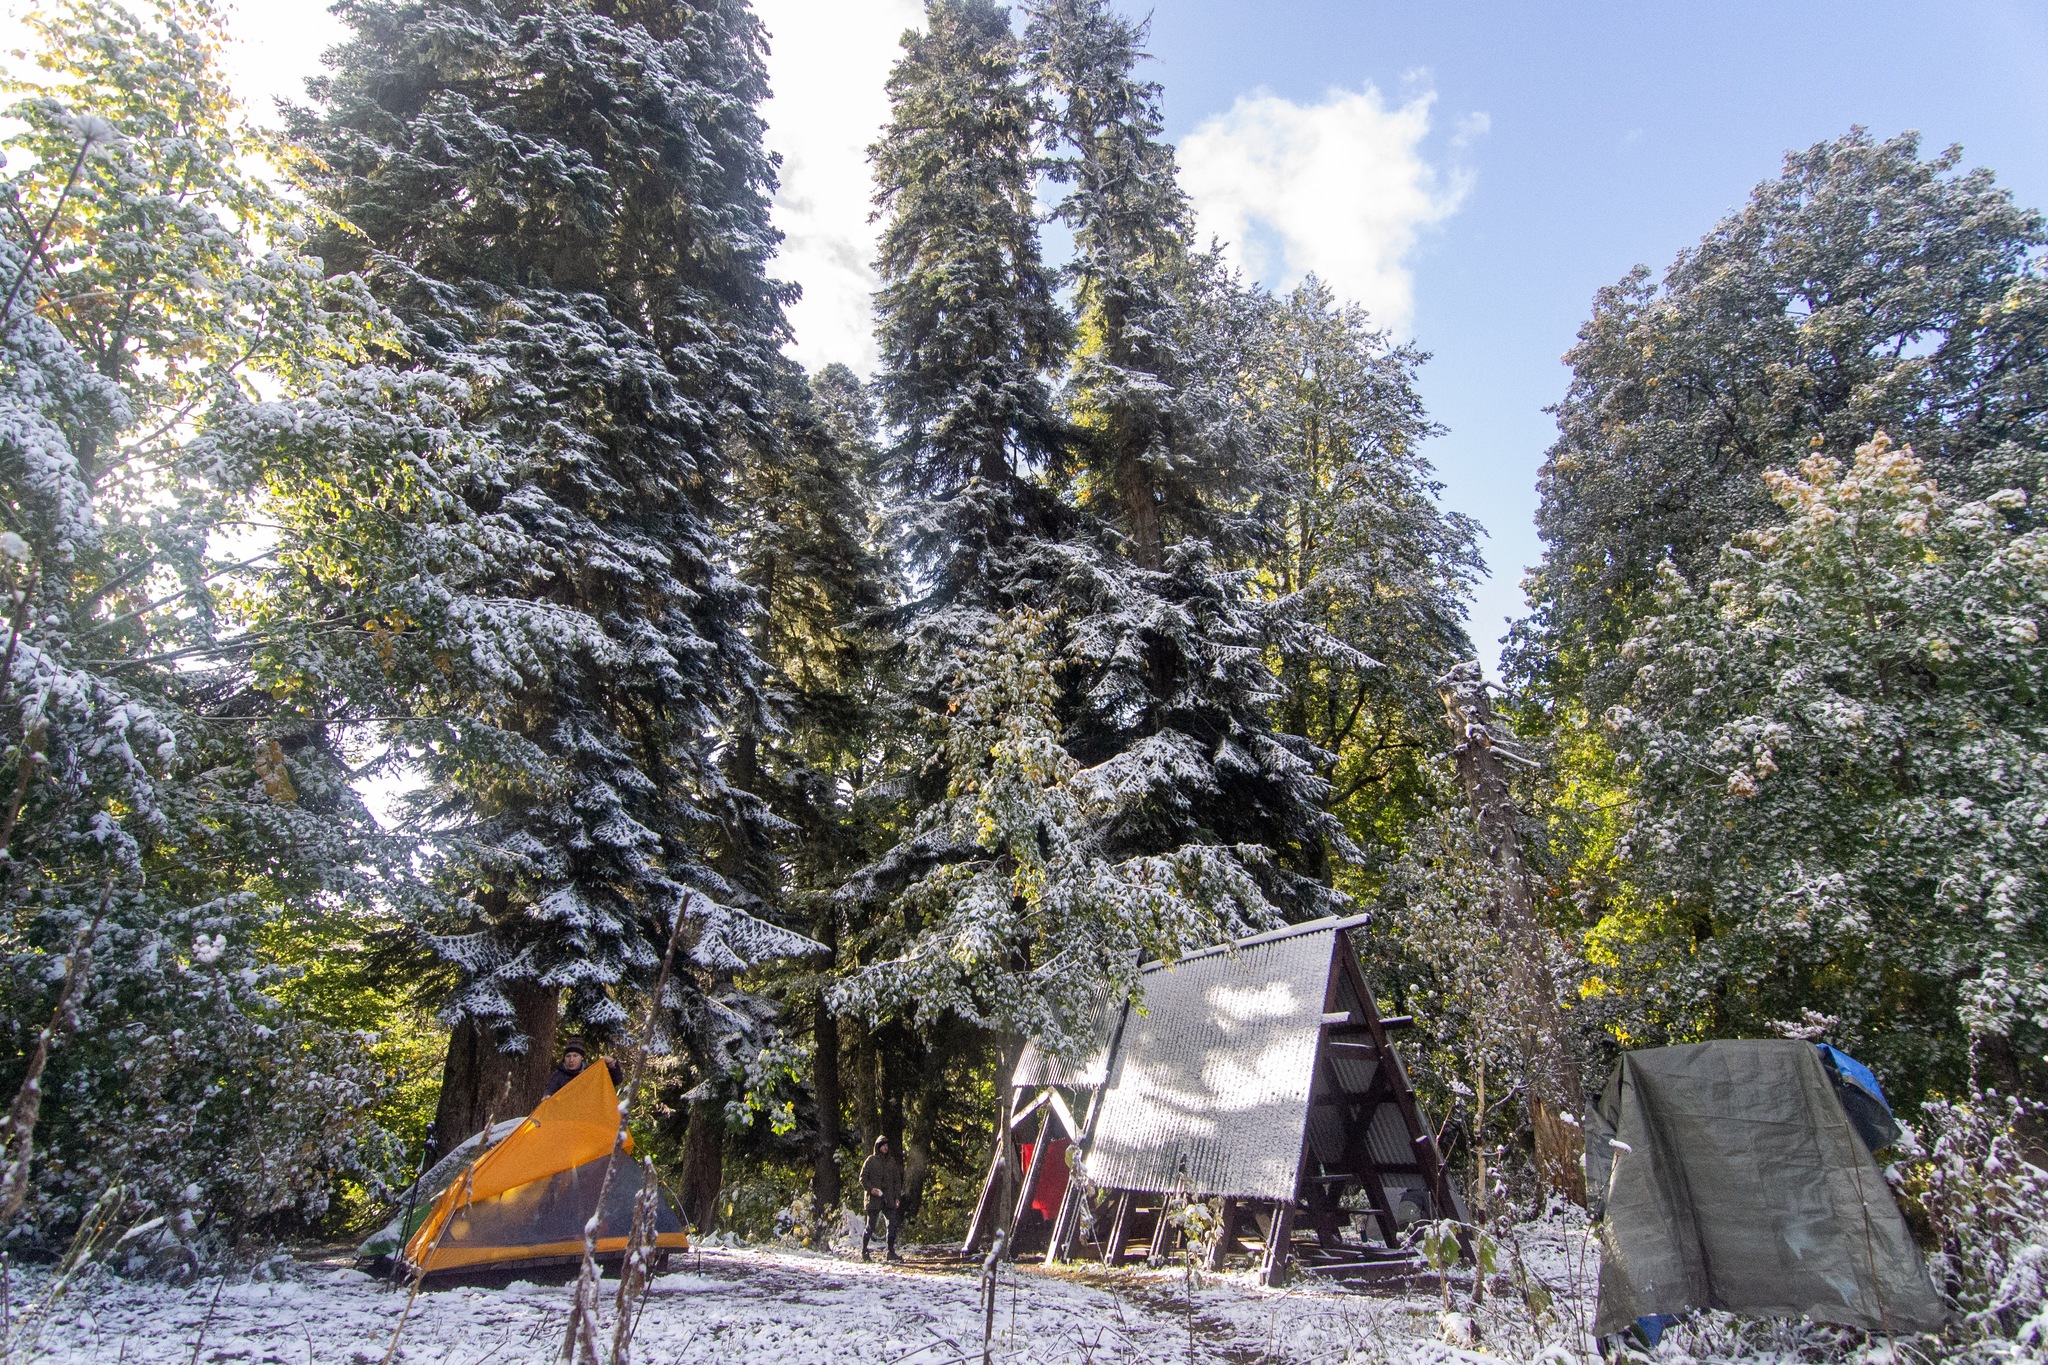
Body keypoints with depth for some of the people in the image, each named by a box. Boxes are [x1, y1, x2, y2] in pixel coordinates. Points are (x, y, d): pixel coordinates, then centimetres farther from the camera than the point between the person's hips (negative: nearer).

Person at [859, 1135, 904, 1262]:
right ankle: (863, 1251, 18)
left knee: (892, 1226, -2)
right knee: (870, 1227, 2)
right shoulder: (871, 1161, 0)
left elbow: (897, 1180, 15)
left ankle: (889, 1252, 8)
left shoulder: (892, 1161, 12)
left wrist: (897, 1197, 8)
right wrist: (870, 1188, -16)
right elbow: (863, 1178, -1)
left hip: (889, 1200, 4)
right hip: (874, 1199, -4)